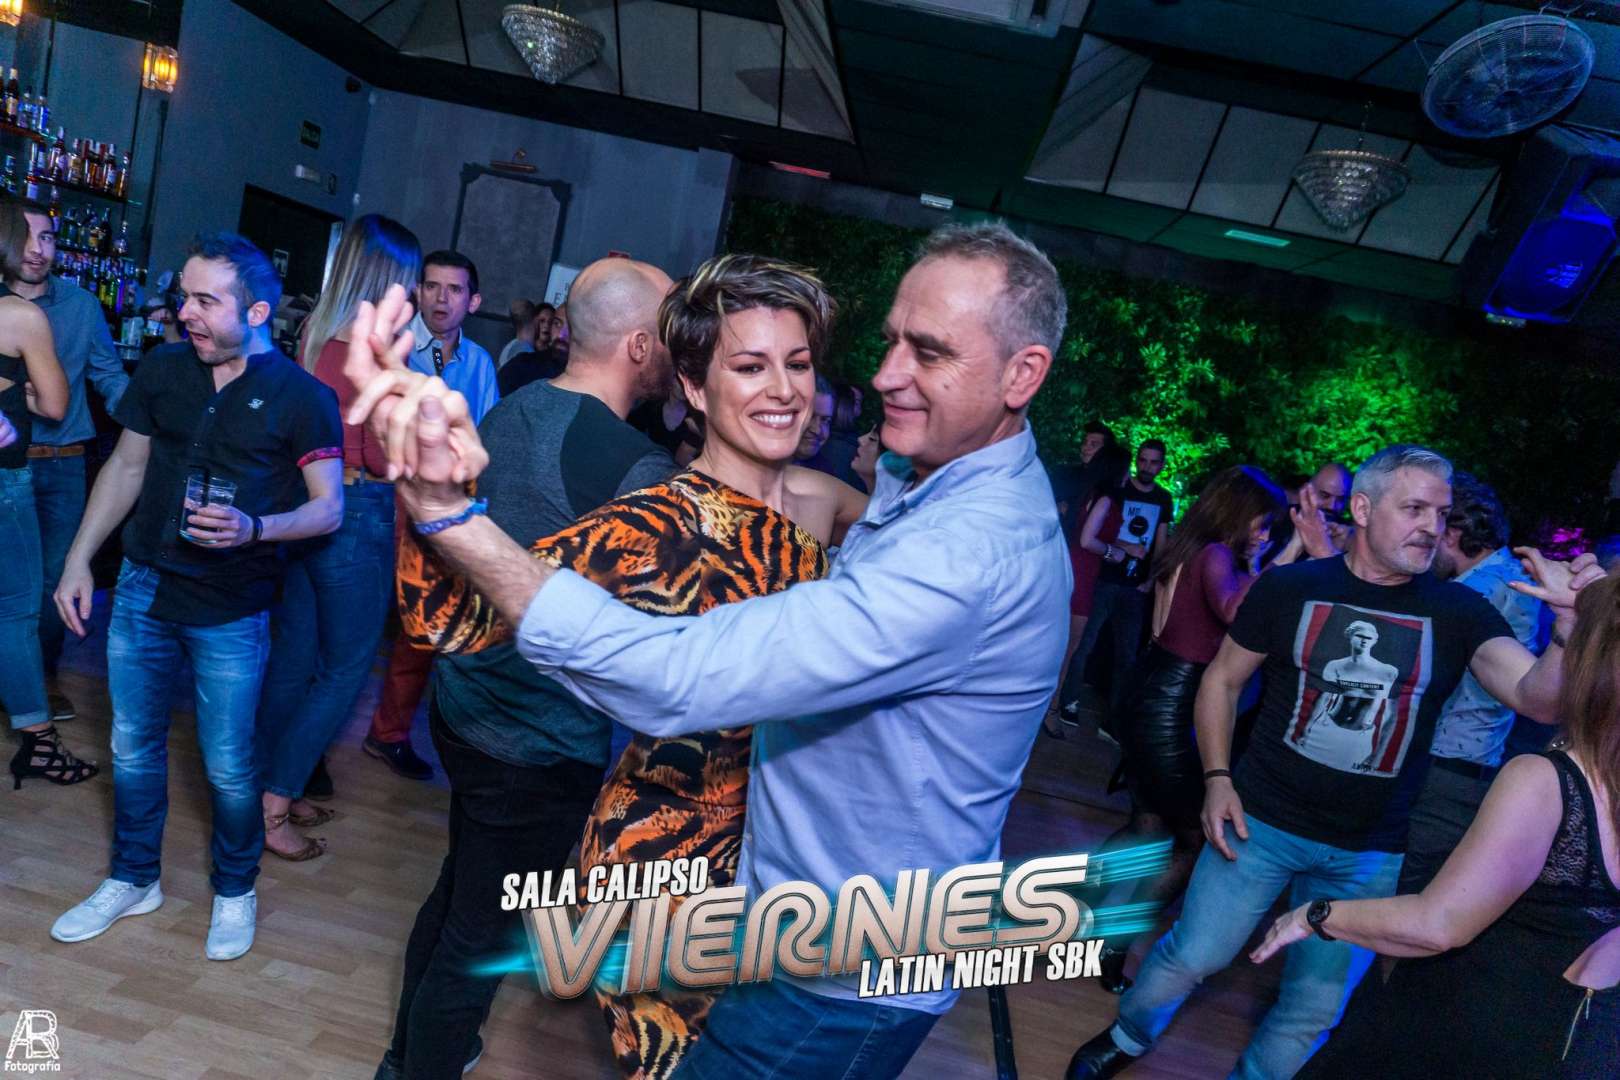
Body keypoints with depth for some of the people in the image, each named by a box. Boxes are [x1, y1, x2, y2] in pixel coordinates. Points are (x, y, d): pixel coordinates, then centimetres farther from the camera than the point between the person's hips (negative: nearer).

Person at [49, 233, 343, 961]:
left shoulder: (301, 396, -11)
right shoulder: (162, 371, 1)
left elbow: (328, 508, -10)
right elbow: (125, 468, 11)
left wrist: (254, 529, -27)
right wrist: (78, 559, 7)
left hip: (232, 610, -4)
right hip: (142, 591, 4)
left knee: (228, 767, 5)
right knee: (133, 748, 16)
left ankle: (234, 891, 29)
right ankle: (132, 881, 37)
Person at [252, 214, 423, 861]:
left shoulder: (316, 331, 5)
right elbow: (385, 456, -17)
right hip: (359, 514, -8)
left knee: (292, 657, 17)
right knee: (344, 670, 5)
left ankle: (275, 789, 30)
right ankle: (272, 807, 10)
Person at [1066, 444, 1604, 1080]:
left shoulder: (1458, 613, -3)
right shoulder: (1291, 587, -6)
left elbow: (1539, 696, -16)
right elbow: (1222, 679, 3)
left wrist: (1571, 619, -34)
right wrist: (1217, 777, -6)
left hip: (1369, 857, 2)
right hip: (1261, 823, -1)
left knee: (1315, 1008, 12)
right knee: (1193, 955, 5)